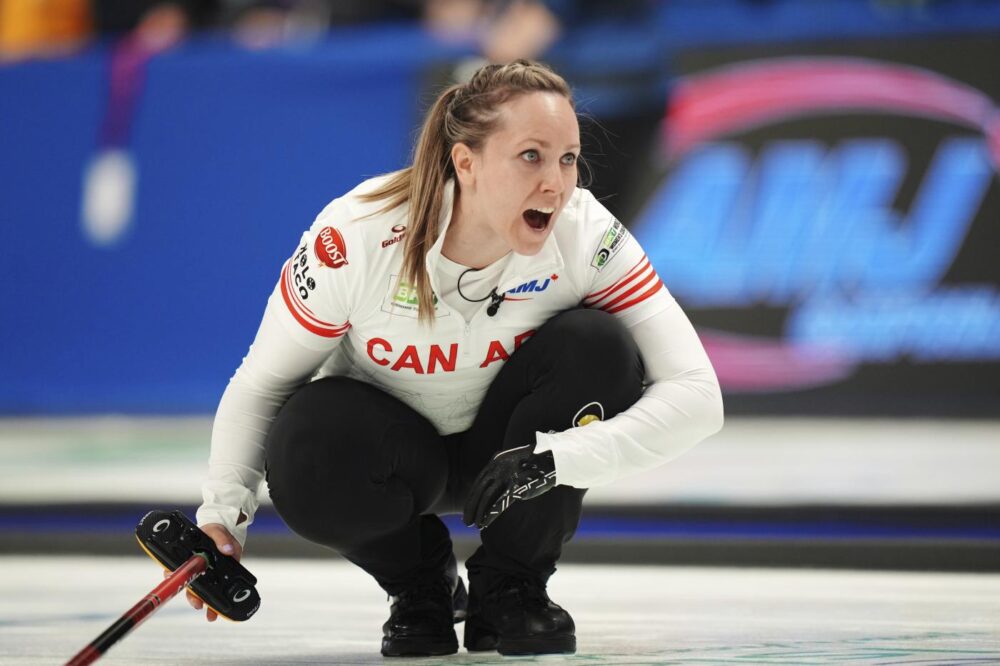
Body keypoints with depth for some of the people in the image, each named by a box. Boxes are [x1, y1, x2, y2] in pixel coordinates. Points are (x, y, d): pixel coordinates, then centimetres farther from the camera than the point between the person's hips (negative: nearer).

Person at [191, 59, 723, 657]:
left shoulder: (587, 237, -26)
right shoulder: (355, 237, -27)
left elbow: (696, 395, -29)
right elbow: (261, 383, -12)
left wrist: (555, 459, -41)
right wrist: (224, 509, -26)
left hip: (509, 446, 2)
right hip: (392, 449, -1)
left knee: (598, 347, -28)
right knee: (308, 450, -35)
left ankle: (509, 586, -7)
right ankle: (418, 580, 0)